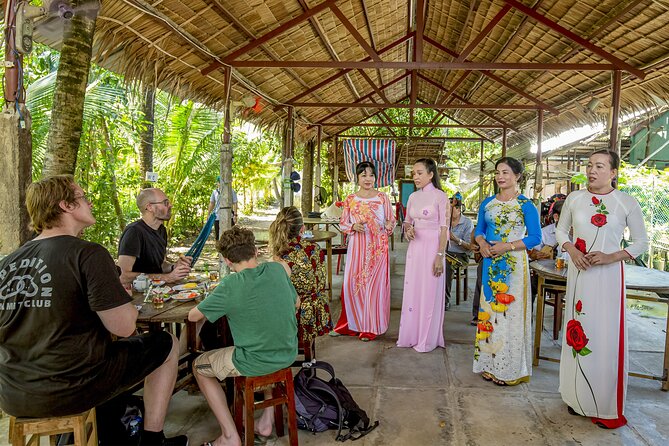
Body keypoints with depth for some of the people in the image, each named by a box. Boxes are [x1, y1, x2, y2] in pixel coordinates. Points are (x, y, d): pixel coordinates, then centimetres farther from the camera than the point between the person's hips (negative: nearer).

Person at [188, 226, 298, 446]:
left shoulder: (229, 286, -18)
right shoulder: (278, 269, -5)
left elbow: (193, 316, -5)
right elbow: (296, 303, 10)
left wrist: (221, 307, 11)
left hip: (256, 363, -5)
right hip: (288, 354, 6)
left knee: (199, 366, 18)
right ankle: (267, 418, 36)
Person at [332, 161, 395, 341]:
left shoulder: (382, 197, 3)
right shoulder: (350, 199, 7)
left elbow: (392, 220, 6)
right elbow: (342, 224, 10)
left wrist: (389, 225, -17)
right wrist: (353, 227, -9)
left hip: (377, 247, -1)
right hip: (357, 247, 2)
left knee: (374, 283, 0)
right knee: (352, 283, 0)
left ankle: (370, 327, 13)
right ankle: (352, 323, 19)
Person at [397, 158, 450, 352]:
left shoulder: (440, 196, -9)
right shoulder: (413, 197, 9)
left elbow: (444, 229, -11)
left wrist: (439, 256, -17)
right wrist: (408, 229, -5)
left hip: (432, 247, -6)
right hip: (415, 247, 6)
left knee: (429, 292, 2)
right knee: (412, 290, 10)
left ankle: (427, 339, 16)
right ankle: (411, 335, 23)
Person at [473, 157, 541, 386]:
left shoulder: (525, 205, -4)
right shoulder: (487, 203, 10)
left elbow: (535, 237, -7)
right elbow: (479, 230, 15)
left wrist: (508, 246, -17)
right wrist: (482, 243, -6)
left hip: (514, 264, -5)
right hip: (491, 263, 5)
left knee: (510, 311, -1)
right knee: (489, 309, 8)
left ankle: (510, 369, 11)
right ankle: (490, 363, 20)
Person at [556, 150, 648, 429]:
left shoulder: (627, 203, -3)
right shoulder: (574, 198, 5)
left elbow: (641, 242, 2)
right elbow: (561, 231, 13)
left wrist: (611, 257, -13)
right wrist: (572, 250, -6)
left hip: (608, 275, -2)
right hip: (579, 273, 3)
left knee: (606, 338, 0)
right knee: (578, 331, 8)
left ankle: (607, 408, 14)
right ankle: (578, 398, 24)